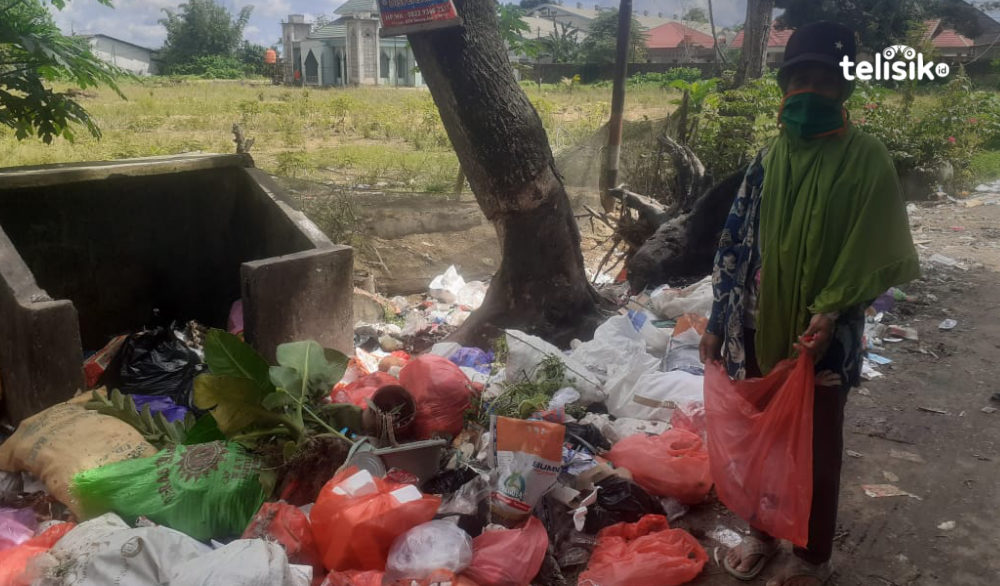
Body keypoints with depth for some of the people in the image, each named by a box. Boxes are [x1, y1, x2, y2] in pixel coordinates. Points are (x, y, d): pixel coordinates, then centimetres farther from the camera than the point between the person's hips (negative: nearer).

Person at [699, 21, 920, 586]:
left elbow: (869, 253, -10)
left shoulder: (866, 158, -9)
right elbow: (736, 242, 3)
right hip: (761, 328, 4)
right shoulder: (770, 158, 3)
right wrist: (719, 322, 2)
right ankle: (764, 533, 39)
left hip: (821, 336, -4)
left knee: (817, 447, 11)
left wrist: (828, 315, -20)